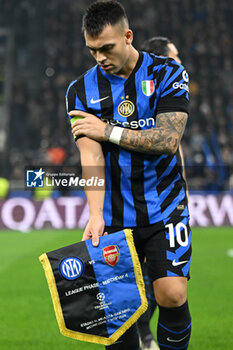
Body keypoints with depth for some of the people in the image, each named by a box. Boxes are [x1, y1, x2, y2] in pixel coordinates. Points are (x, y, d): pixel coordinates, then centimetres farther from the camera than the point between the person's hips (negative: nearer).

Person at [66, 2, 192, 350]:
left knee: (172, 295, -12)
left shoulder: (167, 73, -3)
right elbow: (90, 155, -10)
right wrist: (96, 215, -22)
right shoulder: (81, 90, 2)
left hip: (164, 209, -2)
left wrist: (110, 130, -13)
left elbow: (168, 139, -14)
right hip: (113, 216, 2)